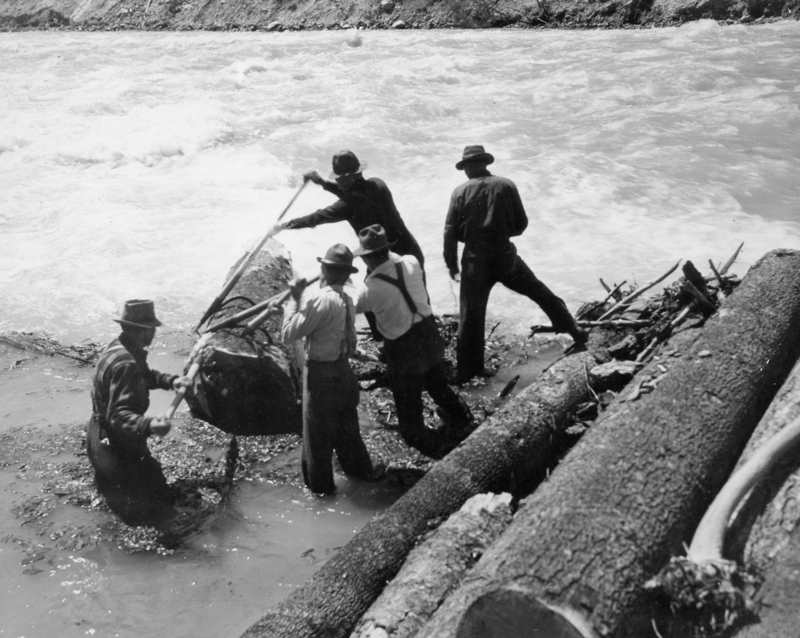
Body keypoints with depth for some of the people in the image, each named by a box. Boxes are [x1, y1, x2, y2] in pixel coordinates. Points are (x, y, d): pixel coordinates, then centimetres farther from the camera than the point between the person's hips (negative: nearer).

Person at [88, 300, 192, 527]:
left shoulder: (119, 347, -2)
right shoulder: (125, 363, -33)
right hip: (114, 443, -10)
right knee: (158, 505, -4)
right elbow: (118, 416, -39)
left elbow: (146, 375, 16)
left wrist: (171, 381, 0)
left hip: (105, 434, 10)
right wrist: (148, 426, -56)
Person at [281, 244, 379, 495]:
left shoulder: (320, 300, -23)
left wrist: (294, 299, -12)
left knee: (318, 432, 10)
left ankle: (320, 484, 25)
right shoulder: (347, 300, 1)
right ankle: (360, 468, 40)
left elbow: (288, 334, -22)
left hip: (321, 373, -7)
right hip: (343, 369, 7)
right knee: (346, 424, 25)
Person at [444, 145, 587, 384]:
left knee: (470, 318, 7)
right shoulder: (506, 185, -1)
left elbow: (451, 233, -4)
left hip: (475, 261, -1)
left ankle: (468, 372, 14)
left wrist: (452, 265, 7)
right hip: (505, 256, 1)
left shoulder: (460, 193, -3)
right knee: (540, 293, 21)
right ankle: (573, 330, 26)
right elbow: (521, 224, 3)